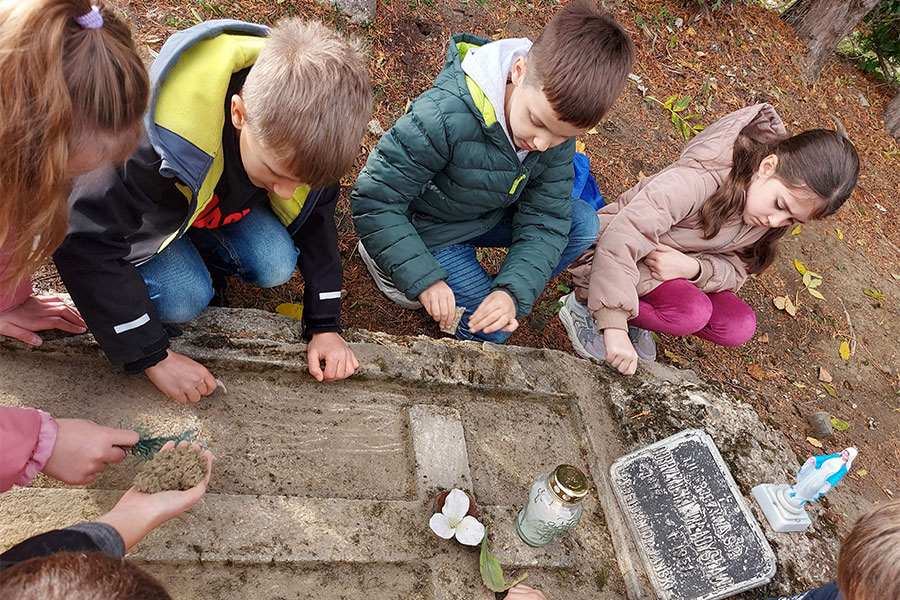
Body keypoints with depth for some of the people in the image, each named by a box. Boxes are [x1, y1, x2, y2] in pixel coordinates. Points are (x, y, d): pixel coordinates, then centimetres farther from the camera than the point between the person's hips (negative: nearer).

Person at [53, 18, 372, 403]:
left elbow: (316, 213, -12)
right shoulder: (157, 141, -44)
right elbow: (83, 242, -36)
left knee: (276, 266, -20)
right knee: (184, 299, -27)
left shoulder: (296, 130, -28)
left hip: (226, 201, 4)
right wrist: (152, 356, -33)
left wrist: (325, 324, -13)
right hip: (144, 211, -4)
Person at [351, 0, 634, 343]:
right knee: (492, 329, -13)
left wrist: (514, 292, -30)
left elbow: (544, 220, -14)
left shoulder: (560, 126, -17)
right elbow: (374, 202, -31)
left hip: (491, 217, 6)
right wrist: (424, 280, -35)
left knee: (582, 224, -9)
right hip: (429, 231, -6)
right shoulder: (446, 117, -37)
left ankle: (493, 294, 3)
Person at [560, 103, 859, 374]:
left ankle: (635, 318, -1)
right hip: (616, 253, -7)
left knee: (739, 326, -12)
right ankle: (585, 305, -14)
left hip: (674, 267, 7)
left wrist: (692, 268, -30)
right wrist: (615, 327, -44)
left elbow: (736, 267, -5)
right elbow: (622, 237, -40)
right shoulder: (702, 177, -34)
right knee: (693, 312, -31)